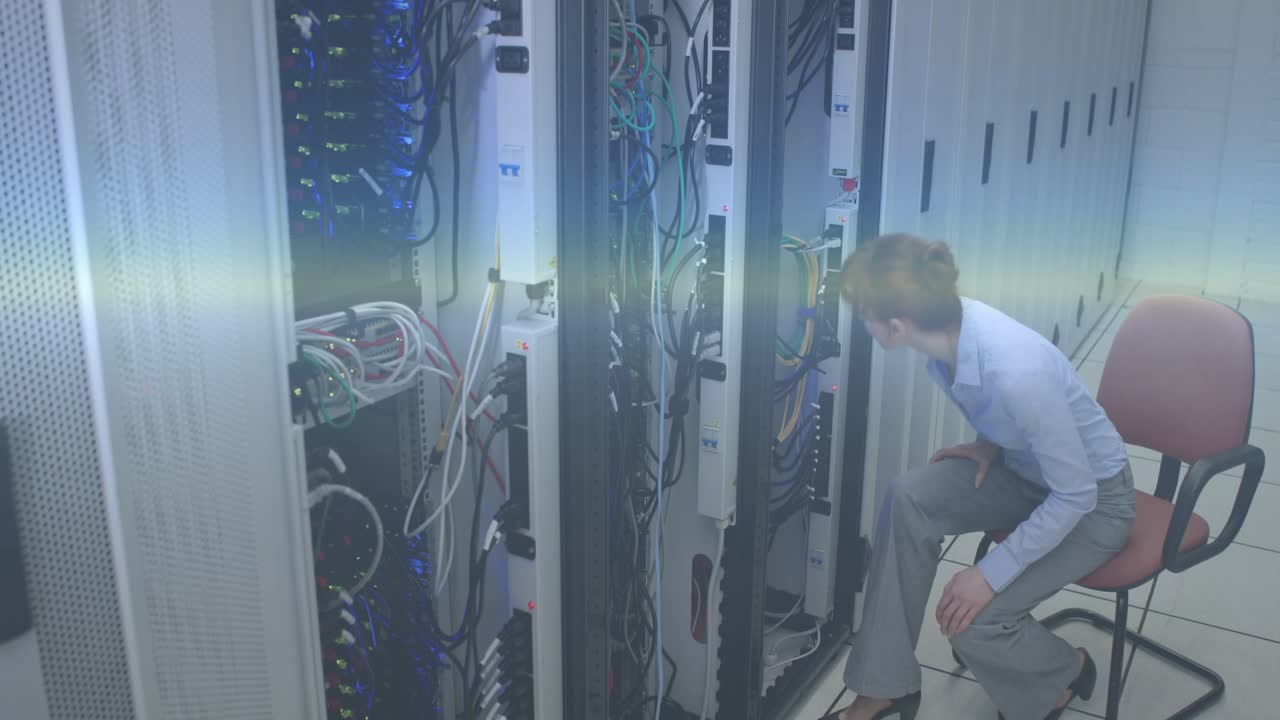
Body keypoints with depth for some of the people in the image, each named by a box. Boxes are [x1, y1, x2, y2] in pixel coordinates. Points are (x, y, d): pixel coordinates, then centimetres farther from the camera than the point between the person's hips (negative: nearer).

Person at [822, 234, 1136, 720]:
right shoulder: (950, 324, -16)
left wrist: (990, 574, -24)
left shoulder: (1015, 372, -39)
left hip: (1094, 500, -7)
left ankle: (1066, 673, 17)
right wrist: (989, 443, -7)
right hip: (1025, 467, 7)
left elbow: (1074, 496, -27)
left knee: (972, 622, -18)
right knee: (908, 498, -17)